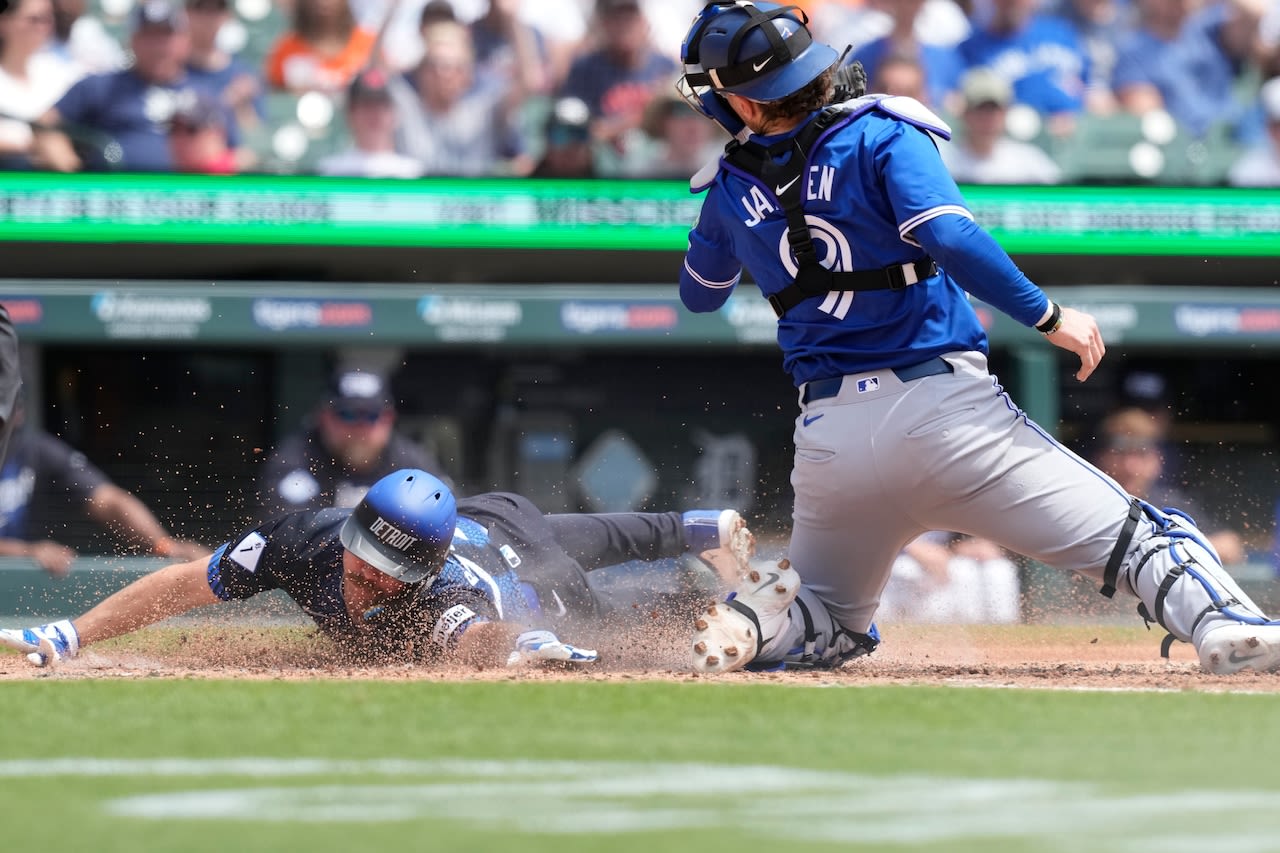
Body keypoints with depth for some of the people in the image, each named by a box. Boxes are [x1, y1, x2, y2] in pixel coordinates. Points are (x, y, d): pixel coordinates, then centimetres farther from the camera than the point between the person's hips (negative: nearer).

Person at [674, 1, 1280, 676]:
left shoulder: (731, 193, 9)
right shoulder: (879, 136, -4)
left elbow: (698, 296, 28)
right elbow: (950, 238, -20)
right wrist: (1048, 317, -13)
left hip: (828, 436, 4)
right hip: (944, 407, -4)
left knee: (829, 617, 26)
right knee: (1137, 541, -6)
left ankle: (755, 625, -6)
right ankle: (1223, 625, -34)